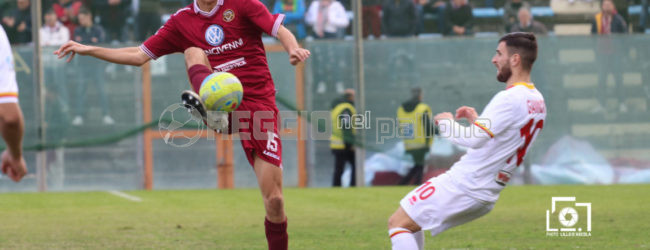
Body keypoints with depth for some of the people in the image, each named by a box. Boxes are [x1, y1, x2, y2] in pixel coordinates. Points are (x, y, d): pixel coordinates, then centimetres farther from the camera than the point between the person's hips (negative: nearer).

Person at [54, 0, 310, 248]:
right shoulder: (182, 21, 11)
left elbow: (281, 31, -7)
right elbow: (140, 55, 15)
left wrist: (294, 48, -30)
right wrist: (88, 50, 10)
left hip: (259, 104, -2)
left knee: (274, 201, -10)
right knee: (194, 52, -24)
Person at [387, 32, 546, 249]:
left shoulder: (510, 99, -19)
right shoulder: (537, 102, 10)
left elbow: (474, 139, -23)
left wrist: (447, 123, -5)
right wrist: (478, 120, 17)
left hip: (462, 187, -10)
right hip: (487, 196, 10)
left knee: (397, 223, -3)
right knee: (411, 223, 23)